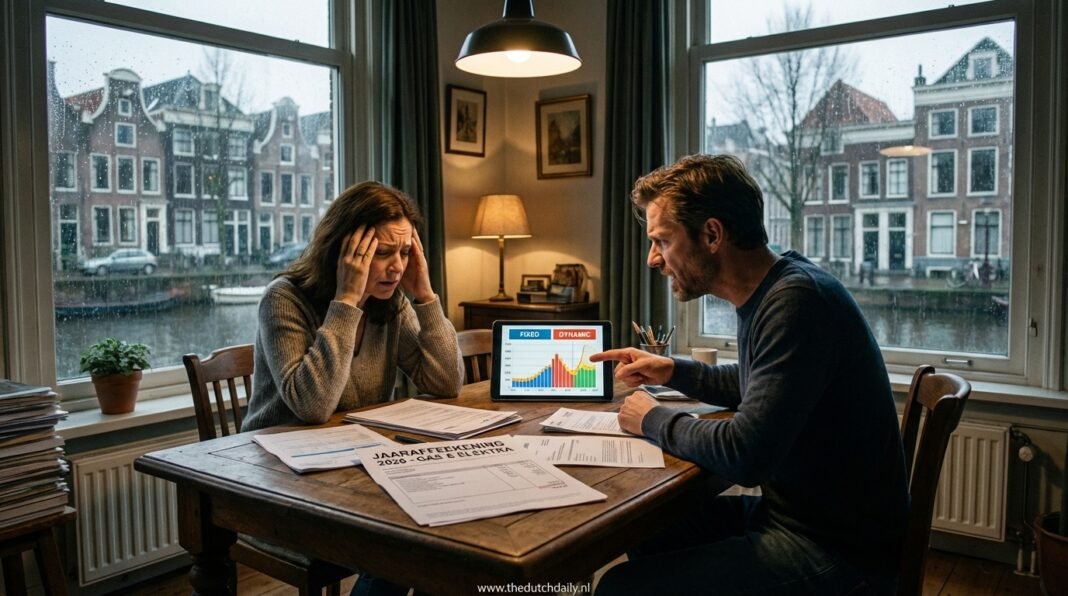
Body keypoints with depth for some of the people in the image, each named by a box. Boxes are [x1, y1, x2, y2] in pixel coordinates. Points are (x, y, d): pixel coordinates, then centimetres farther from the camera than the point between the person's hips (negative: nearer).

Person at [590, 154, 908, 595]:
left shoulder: (797, 302, -25)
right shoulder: (769, 291, 6)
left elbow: (744, 455, -29)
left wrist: (654, 420, -12)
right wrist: (673, 371, 13)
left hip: (840, 552, -9)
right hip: (793, 512, 9)